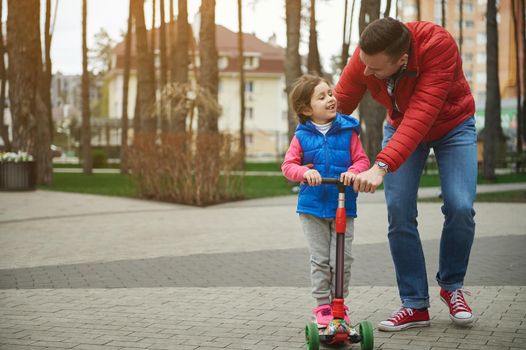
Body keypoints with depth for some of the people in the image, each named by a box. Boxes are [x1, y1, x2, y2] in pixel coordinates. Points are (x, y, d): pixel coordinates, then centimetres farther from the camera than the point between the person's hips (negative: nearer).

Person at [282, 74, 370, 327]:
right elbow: (288, 165, -2)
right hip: (313, 206, 0)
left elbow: (362, 159, 1)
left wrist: (353, 171, -20)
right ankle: (323, 306, 15)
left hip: (344, 206, 0)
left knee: (342, 259, 1)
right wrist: (305, 172, -21)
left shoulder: (347, 131, 1)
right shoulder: (302, 136, 0)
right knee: (320, 259, 5)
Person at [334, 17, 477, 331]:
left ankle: (451, 286, 9)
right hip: (401, 126, 3)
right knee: (399, 212, -12)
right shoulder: (364, 58, -27)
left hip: (452, 125, -2)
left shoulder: (439, 45, -39)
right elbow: (337, 107, -18)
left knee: (460, 207, -18)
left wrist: (381, 167, -54)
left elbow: (421, 116, -46)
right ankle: (415, 305, 0)